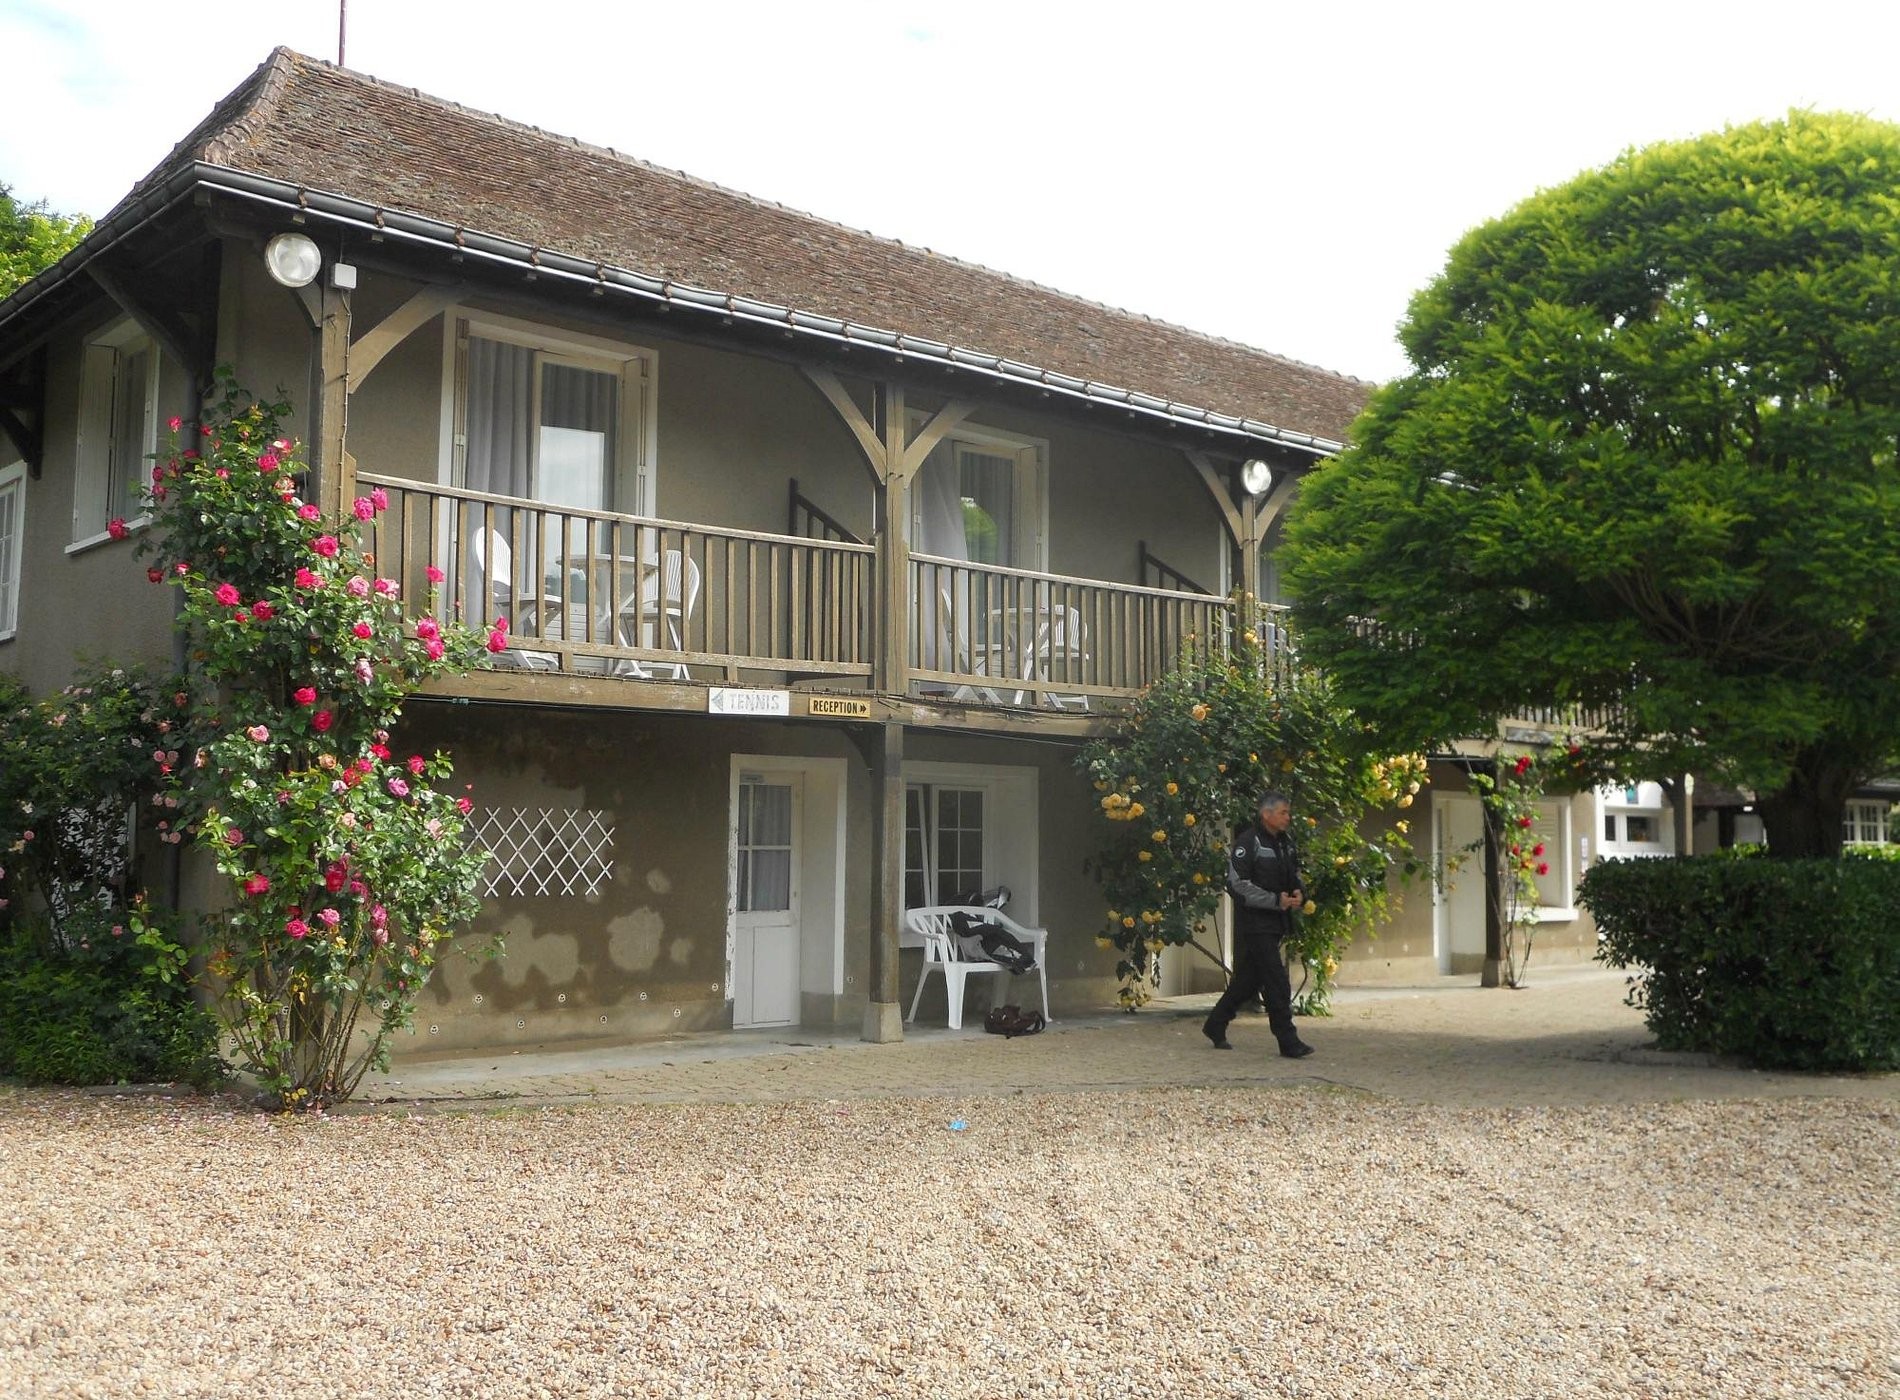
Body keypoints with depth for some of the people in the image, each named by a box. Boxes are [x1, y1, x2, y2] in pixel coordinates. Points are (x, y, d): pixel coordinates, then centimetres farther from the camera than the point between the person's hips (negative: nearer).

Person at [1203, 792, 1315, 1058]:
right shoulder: (1248, 842, -13)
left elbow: (1295, 876, 25)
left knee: (1248, 979, 14)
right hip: (1254, 923, -8)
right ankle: (1288, 1041, -4)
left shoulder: (1285, 843, 14)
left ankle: (1215, 1025, 27)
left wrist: (1299, 894, 2)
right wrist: (1277, 901, -20)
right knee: (1276, 983, -8)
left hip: (1275, 924, 8)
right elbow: (1239, 884, -17)